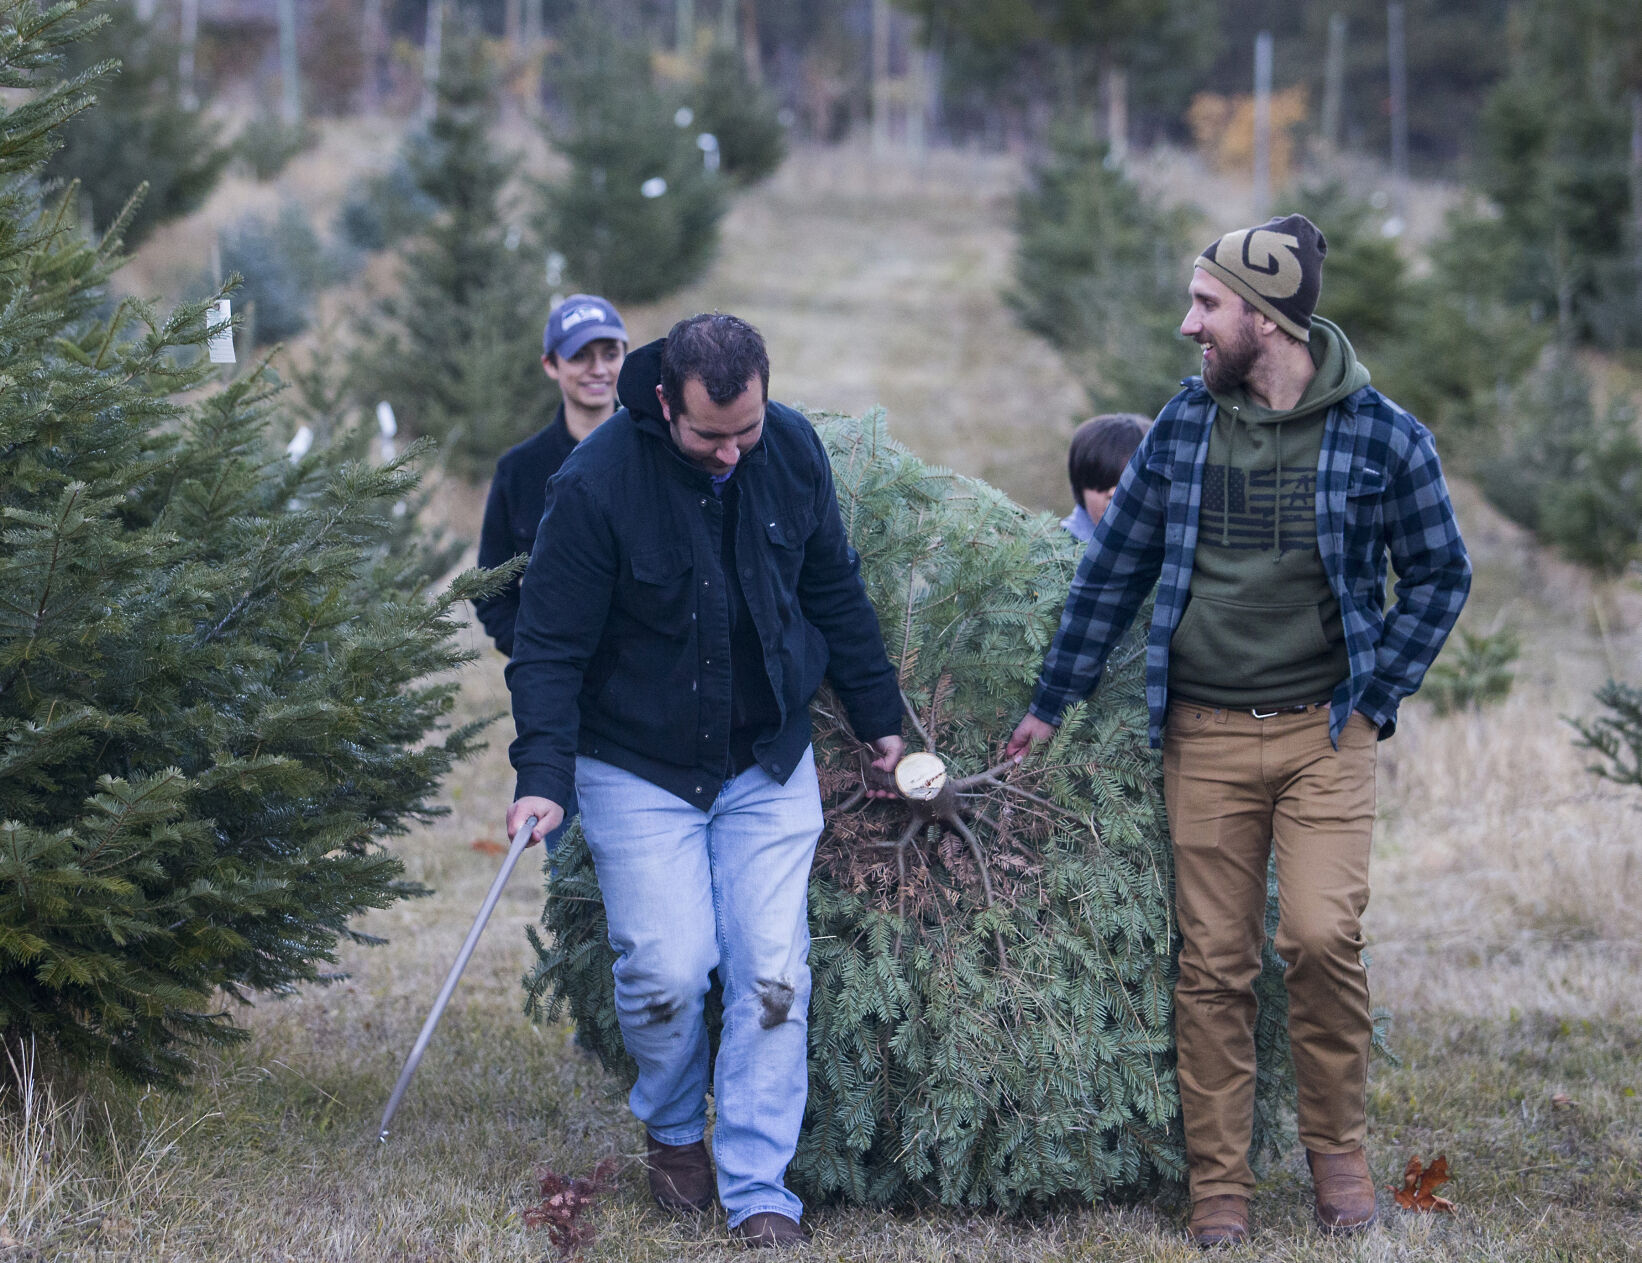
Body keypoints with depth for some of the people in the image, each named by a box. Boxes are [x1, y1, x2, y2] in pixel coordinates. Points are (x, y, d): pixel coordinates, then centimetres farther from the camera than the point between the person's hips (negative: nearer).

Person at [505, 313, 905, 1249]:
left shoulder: (794, 451, -7)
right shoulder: (597, 485, -20)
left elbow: (835, 592, 9)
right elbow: (551, 645, -14)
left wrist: (880, 716, 13)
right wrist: (543, 775, -24)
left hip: (769, 763, 3)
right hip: (640, 768, -3)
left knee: (773, 974, -4)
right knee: (668, 970, -8)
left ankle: (758, 1191, 2)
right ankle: (674, 1131, 22)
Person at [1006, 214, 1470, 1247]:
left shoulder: (1381, 436, -5)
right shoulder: (1185, 424, 4)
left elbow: (1439, 576, 6)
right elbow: (1116, 569, 12)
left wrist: (1374, 699, -1)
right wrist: (1050, 705, 15)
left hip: (1323, 734, -3)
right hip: (1204, 736, 3)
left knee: (1323, 936, -16)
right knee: (1215, 965, 2)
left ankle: (1339, 1151, 5)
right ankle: (1220, 1186, 10)